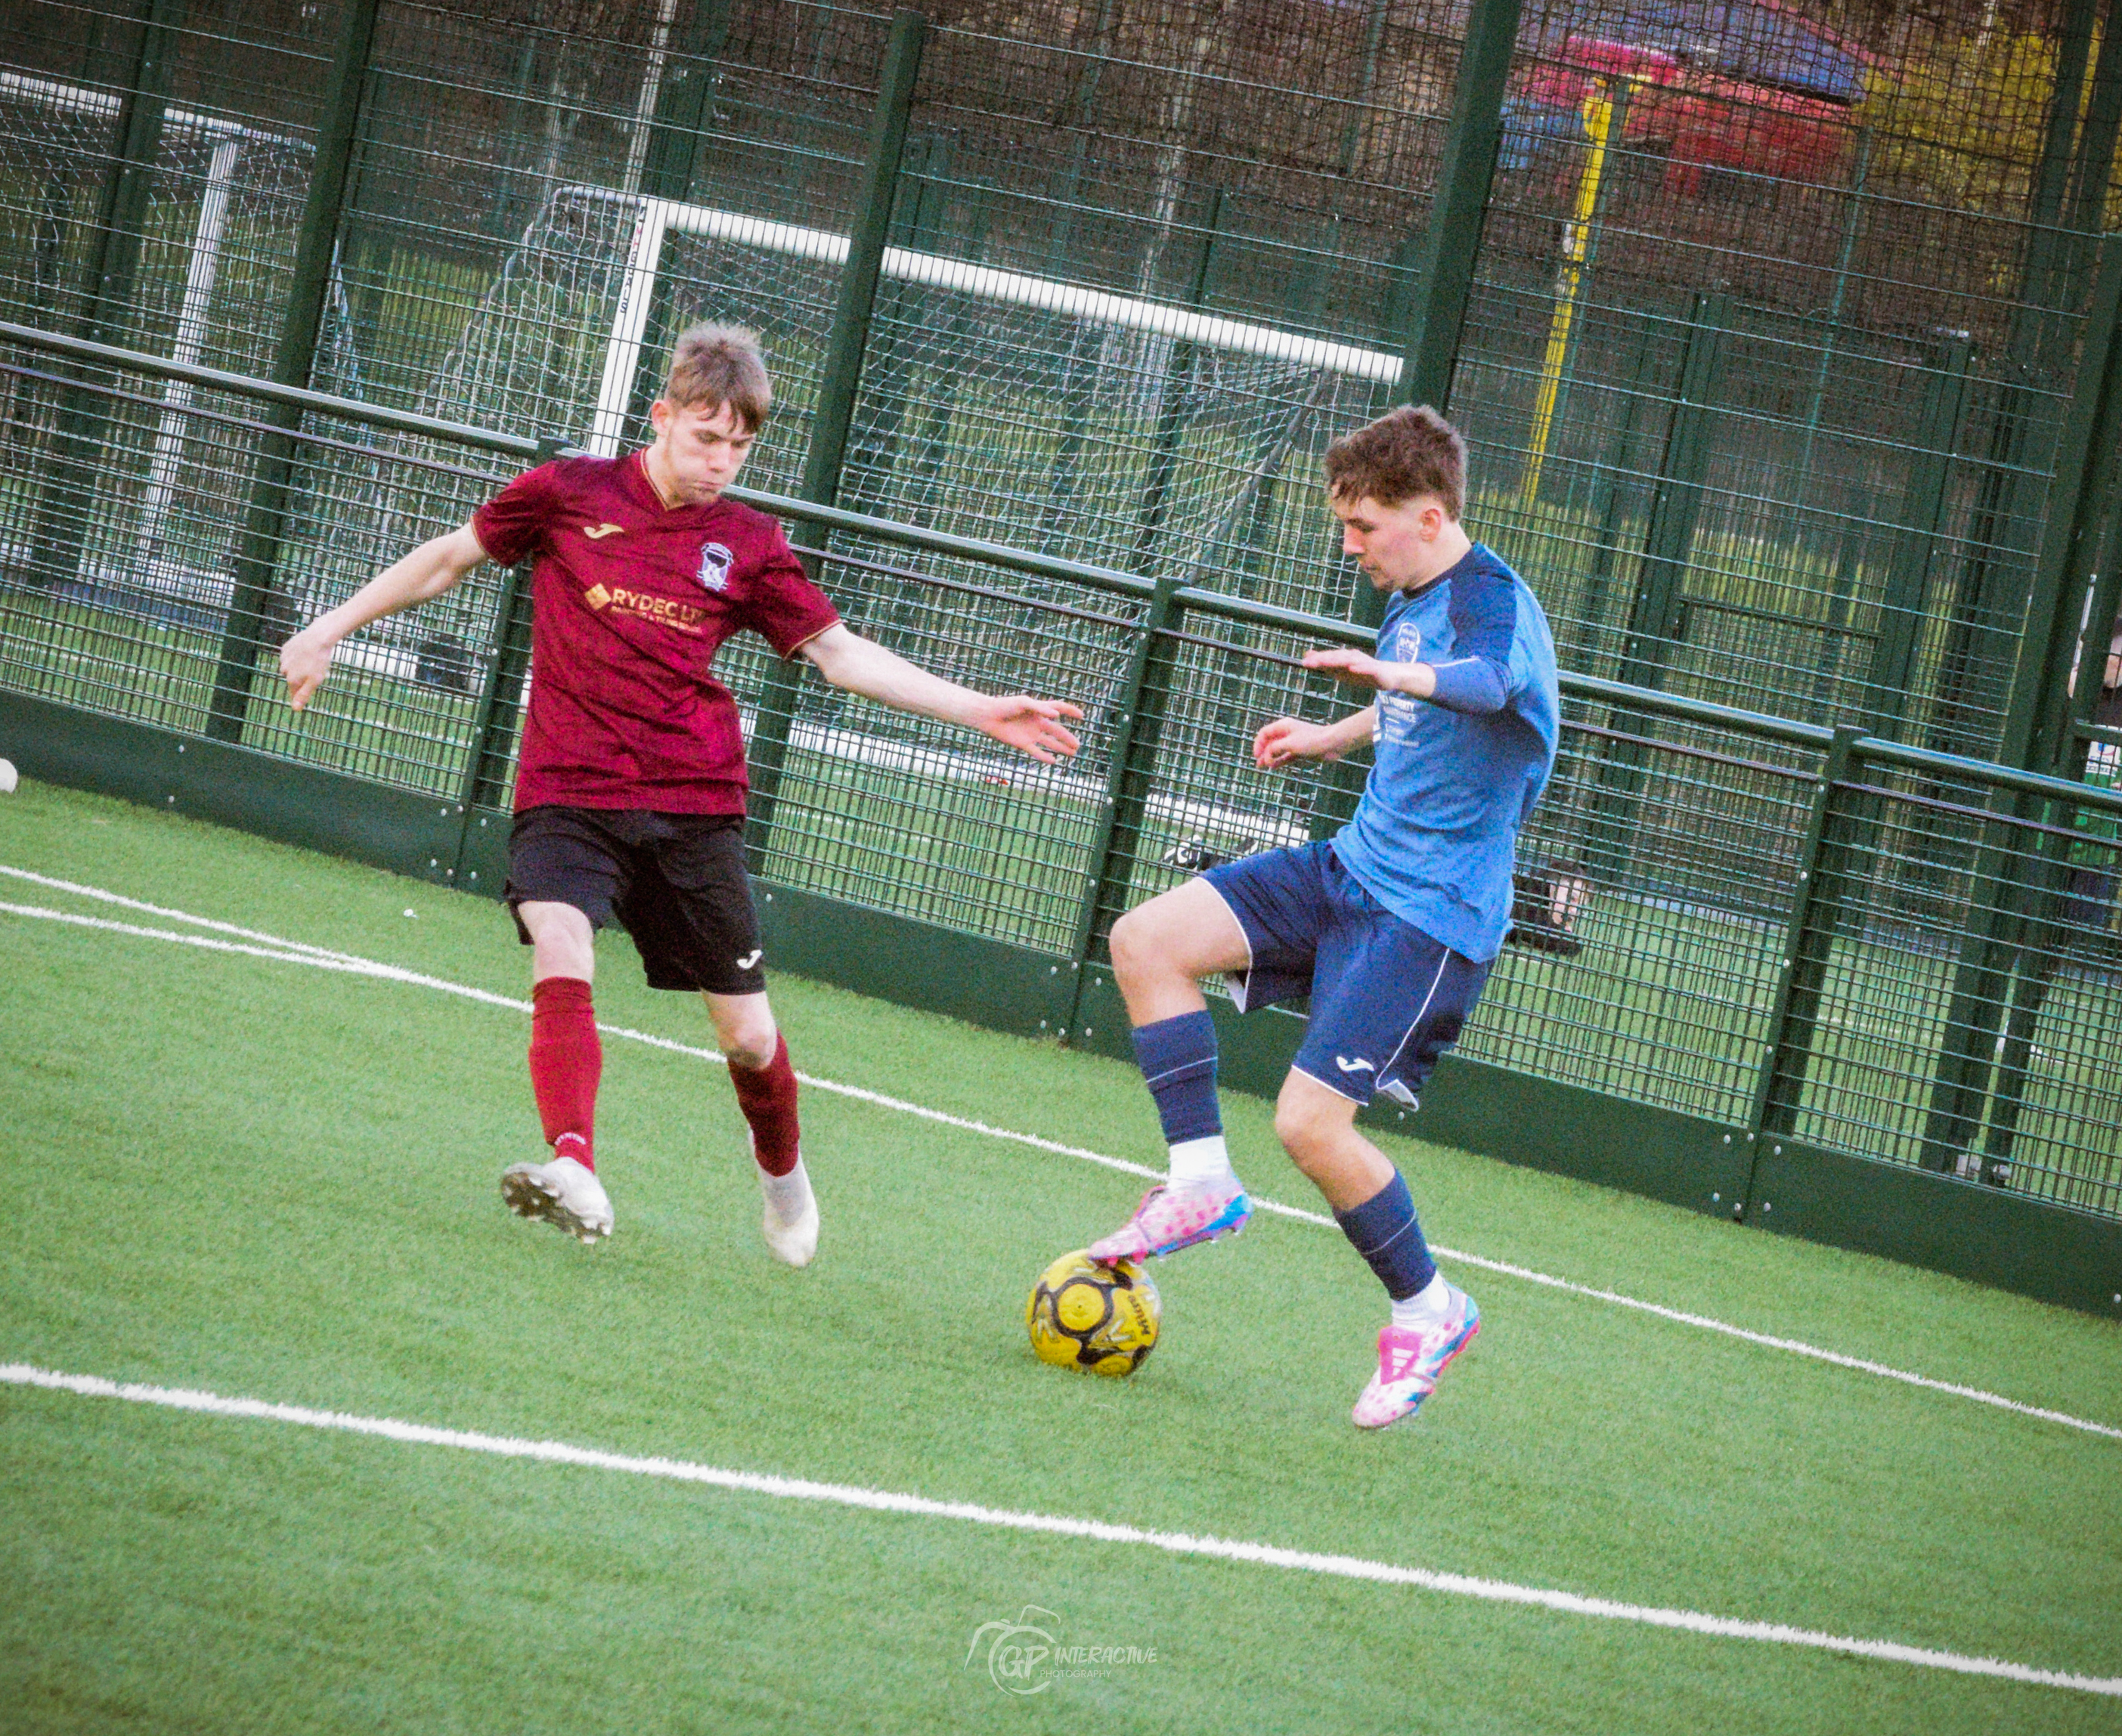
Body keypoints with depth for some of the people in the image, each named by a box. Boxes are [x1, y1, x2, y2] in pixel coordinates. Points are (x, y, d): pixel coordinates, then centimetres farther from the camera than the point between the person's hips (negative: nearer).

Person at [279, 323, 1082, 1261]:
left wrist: (983, 712, 5)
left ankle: (784, 1174, 32)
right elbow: (452, 557, 14)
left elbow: (842, 653, 11)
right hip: (567, 793, -1)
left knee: (748, 1034, 2)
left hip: (693, 804, 2)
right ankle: (575, 1172, -42)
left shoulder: (749, 544, 6)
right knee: (560, 950, -29)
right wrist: (330, 628, 14)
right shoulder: (569, 495, 2)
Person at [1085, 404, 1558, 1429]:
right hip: (1352, 866, 9)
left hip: (1430, 911, -9)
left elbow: (1490, 682, -44)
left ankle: (1428, 1310, 6)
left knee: (1311, 1121, -15)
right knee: (1146, 941, -2)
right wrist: (1329, 738, 31)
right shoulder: (1411, 601, 9)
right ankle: (1202, 1183, 5)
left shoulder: (1490, 598, -19)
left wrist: (1393, 676, -58)